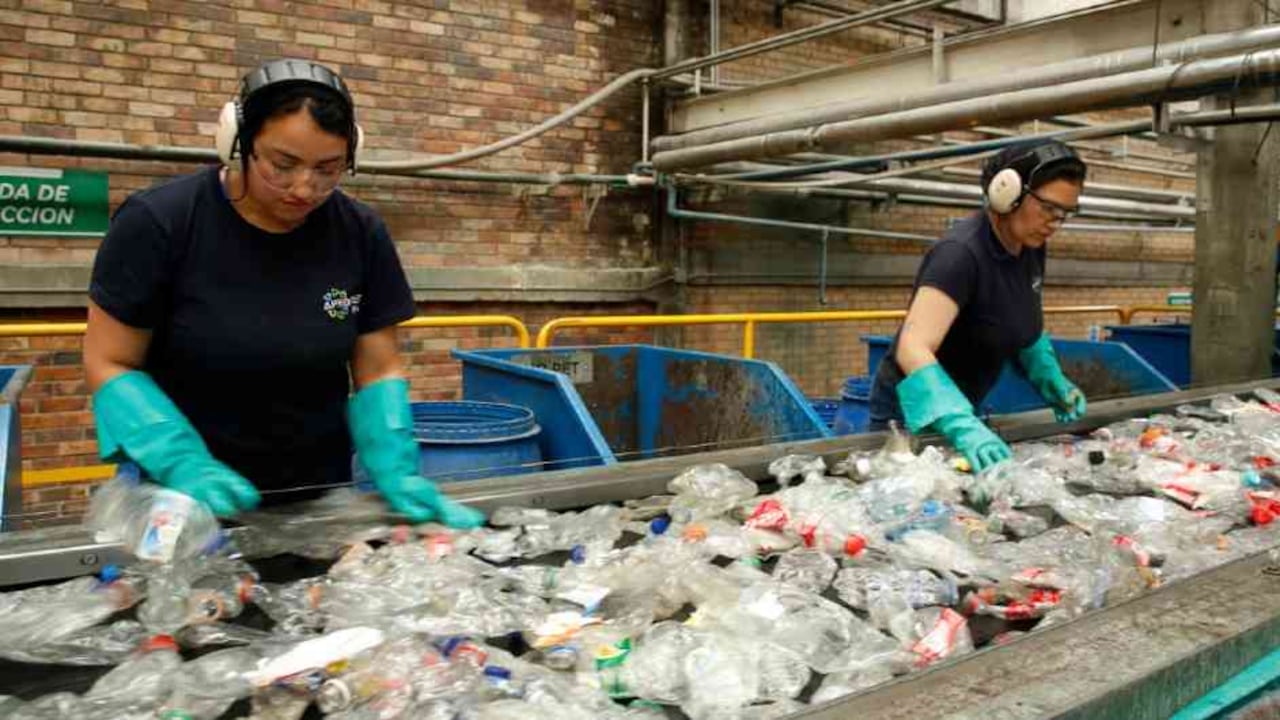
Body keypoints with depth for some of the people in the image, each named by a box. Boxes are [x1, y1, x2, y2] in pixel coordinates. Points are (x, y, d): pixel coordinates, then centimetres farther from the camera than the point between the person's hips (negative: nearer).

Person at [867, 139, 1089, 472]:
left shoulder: (1031, 248, -3)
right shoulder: (962, 252, -27)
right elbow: (912, 348, -39)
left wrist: (1049, 377, 0)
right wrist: (961, 425, -50)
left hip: (956, 409, 8)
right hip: (913, 410, -8)